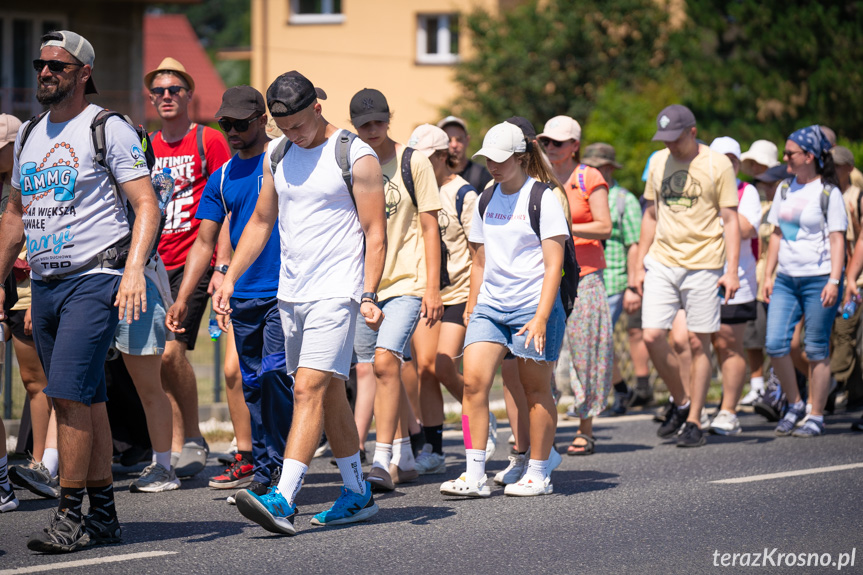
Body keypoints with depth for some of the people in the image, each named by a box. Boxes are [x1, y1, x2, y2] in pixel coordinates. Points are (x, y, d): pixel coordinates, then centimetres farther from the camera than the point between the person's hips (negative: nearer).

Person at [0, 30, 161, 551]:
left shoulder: (109, 129, -5)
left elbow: (146, 204, -11)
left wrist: (134, 268, -23)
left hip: (94, 278, -7)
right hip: (44, 282, 7)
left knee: (70, 394, -15)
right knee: (87, 401, 9)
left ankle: (71, 516, -11)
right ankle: (104, 516, 13)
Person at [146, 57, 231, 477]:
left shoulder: (208, 141, 0)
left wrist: (222, 265, -12)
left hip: (193, 262, -5)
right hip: (155, 265, 5)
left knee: (171, 351, -16)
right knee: (159, 356, 2)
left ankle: (193, 439, -1)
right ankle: (177, 446, 10)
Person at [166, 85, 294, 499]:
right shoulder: (221, 178, 14)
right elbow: (205, 242, 15)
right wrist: (182, 299, 7)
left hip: (287, 292, -6)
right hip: (243, 295, 6)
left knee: (274, 373, -16)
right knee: (253, 383, 11)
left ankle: (268, 468, -10)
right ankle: (257, 459, 20)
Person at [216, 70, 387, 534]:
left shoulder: (356, 158, -7)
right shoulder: (277, 155, 12)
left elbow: (375, 232, -8)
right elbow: (261, 221, 19)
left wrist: (369, 296, -17)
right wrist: (229, 278, 11)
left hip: (336, 293, -7)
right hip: (290, 294, 7)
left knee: (309, 389, -16)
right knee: (329, 395, 12)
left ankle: (283, 500, -24)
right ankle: (358, 494, 22)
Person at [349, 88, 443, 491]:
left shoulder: (413, 163, -2)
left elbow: (429, 228, -2)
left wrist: (432, 288, -7)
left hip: (406, 282, -5)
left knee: (385, 361, -19)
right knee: (383, 371, 10)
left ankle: (383, 461, -19)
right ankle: (404, 458, 23)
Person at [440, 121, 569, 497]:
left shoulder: (542, 198, -7)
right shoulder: (486, 200, 13)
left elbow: (553, 263, -11)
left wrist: (541, 317, -18)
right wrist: (471, 307, 19)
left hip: (532, 306, -5)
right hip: (490, 305, 5)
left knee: (535, 389, 3)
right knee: (473, 380, -10)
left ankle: (538, 475, 15)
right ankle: (475, 476, -10)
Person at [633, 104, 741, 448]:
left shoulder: (717, 165, -4)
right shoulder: (658, 162, 10)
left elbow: (730, 220, -3)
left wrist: (732, 270, -10)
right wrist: (640, 264, 13)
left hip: (703, 265, -4)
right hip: (661, 263, 4)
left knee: (698, 343, 0)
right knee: (652, 336, -7)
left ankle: (693, 421, 8)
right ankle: (679, 402, 16)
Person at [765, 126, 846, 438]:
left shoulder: (829, 192, -5)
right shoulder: (785, 188, 12)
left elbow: (837, 239, -8)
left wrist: (834, 281, -16)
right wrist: (768, 275, 13)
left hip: (818, 279, -5)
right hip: (786, 278, 6)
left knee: (816, 350, -1)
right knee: (775, 344, -4)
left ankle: (816, 416, 8)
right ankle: (794, 404, 14)